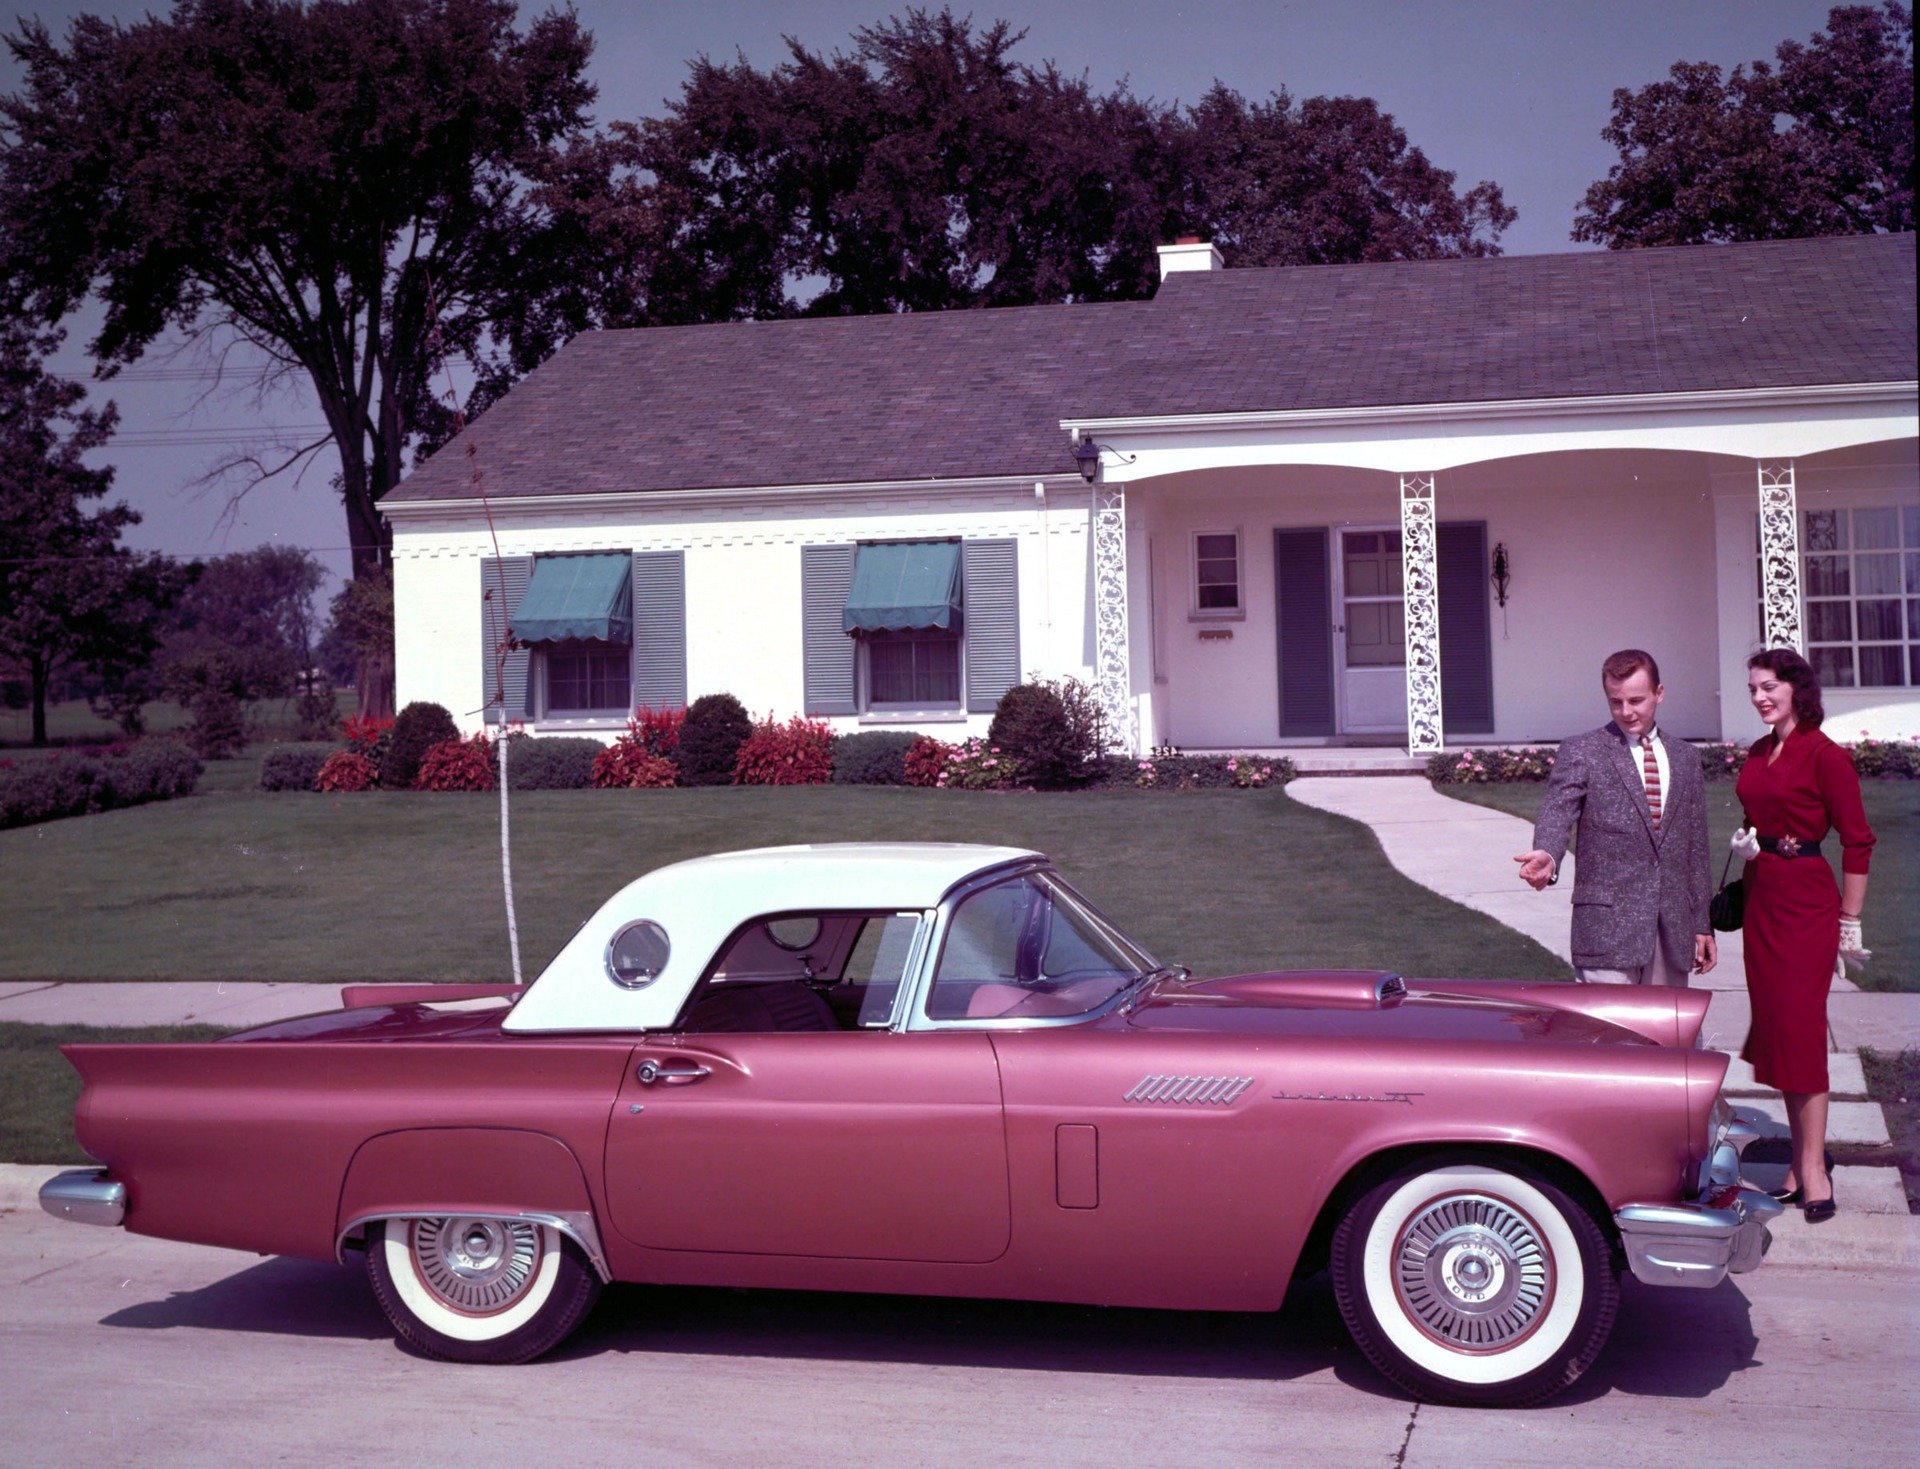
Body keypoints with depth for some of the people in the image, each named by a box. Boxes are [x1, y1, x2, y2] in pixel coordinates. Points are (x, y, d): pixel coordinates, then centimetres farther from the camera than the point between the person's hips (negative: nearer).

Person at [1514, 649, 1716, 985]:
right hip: (1608, 928, -5)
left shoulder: (1685, 757, 15)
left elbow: (1696, 846, 17)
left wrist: (1703, 924, 15)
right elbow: (1557, 811, -17)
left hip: (1673, 930, 5)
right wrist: (1548, 857, -39)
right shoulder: (1580, 752, -1)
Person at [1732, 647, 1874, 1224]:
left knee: (1800, 1026, -7)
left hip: (1805, 901, -7)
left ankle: (1812, 1168, -2)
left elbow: (1858, 841, -10)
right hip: (1761, 899, 7)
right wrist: (1744, 840, 2)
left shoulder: (1825, 755, -11)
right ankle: (1803, 1157, 17)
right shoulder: (1757, 754, 11)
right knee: (1775, 1024, 8)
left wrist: (1848, 922, -9)